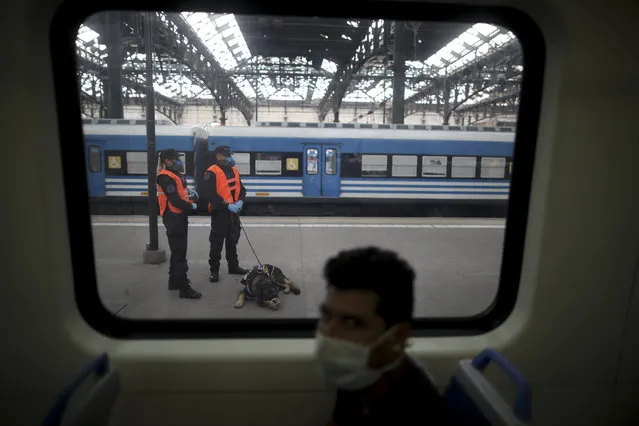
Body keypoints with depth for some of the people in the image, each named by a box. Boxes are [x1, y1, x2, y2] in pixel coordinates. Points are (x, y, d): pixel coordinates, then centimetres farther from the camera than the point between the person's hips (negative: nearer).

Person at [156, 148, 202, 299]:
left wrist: (190, 192, -1)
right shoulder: (165, 177, -17)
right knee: (179, 253, -8)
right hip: (173, 218, -10)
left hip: (180, 216, 10)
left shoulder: (175, 174, 15)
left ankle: (174, 281, 32)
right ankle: (184, 288, -4)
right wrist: (191, 207, -12)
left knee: (178, 251, 19)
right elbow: (174, 199, -23)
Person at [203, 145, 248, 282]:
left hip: (234, 212, 7)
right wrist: (228, 206, -22)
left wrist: (240, 202, -6)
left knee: (233, 240, 18)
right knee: (217, 243, 1)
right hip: (220, 212, -7)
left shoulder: (234, 170, 10)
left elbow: (241, 188, 13)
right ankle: (214, 270, 14)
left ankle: (233, 266, 32)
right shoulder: (212, 173, -13)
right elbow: (211, 195, -20)